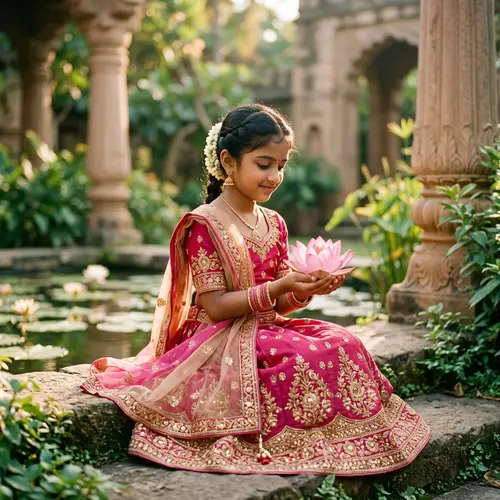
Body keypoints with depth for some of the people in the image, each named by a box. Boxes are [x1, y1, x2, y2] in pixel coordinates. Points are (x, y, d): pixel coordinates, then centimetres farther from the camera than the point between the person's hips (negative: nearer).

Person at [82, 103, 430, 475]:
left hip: (267, 329, 7)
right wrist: (279, 287, -25)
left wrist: (307, 290, -11)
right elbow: (215, 306, -17)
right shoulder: (205, 225, -12)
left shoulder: (274, 224, 10)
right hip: (220, 343, -7)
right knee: (304, 358, -29)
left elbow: (279, 304, 11)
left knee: (344, 344, -14)